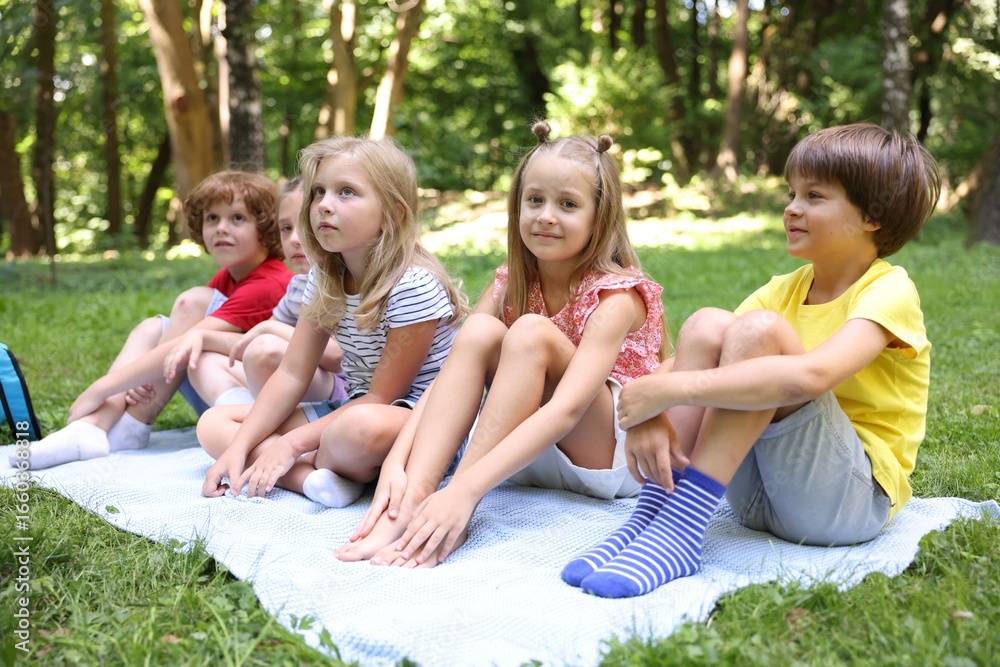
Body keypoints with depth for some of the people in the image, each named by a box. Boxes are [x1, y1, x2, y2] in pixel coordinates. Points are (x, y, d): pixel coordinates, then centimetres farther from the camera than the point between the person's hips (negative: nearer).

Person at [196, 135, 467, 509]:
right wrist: (239, 447, -10)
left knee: (362, 426, -43)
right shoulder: (324, 280, 2)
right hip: (348, 411, 8)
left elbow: (382, 398, -18)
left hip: (417, 421, -8)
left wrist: (292, 444, -18)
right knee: (213, 424, 1)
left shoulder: (413, 286, -20)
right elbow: (292, 374, 0)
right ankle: (315, 478, -22)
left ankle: (313, 465, -8)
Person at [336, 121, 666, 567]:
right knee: (479, 330, -21)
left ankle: (456, 517, -34)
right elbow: (447, 376, -13)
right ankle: (414, 499, -34)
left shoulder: (616, 296, -19)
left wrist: (464, 490, -43)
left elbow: (567, 409, -33)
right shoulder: (511, 286, -1)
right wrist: (395, 462, -30)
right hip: (529, 455, 5)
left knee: (530, 333, -29)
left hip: (613, 460, -5)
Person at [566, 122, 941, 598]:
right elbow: (693, 356, -2)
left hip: (854, 500, -6)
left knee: (758, 329, -26)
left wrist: (670, 389, -33)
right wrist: (649, 412, -25)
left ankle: (682, 529, -29)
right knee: (706, 325, -14)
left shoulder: (889, 292, -12)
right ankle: (648, 516, -20)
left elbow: (811, 375, -33)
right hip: (758, 498, 6)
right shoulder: (787, 290, 9)